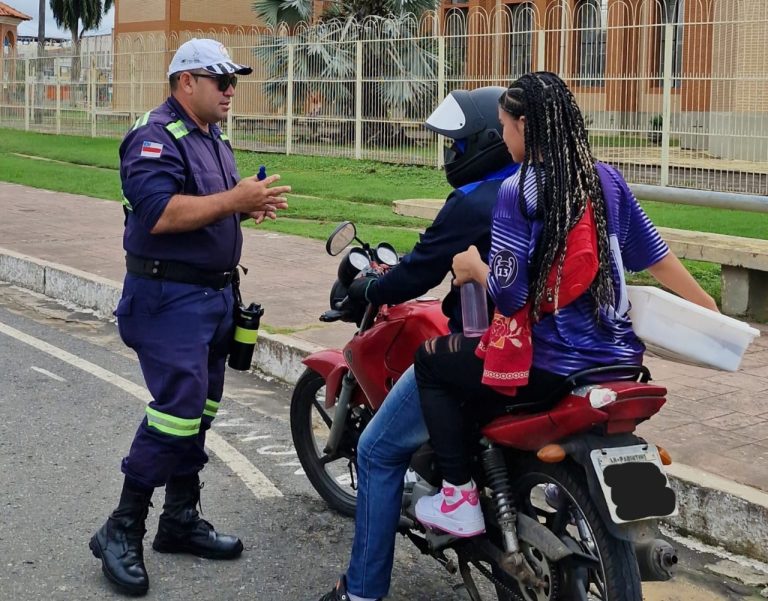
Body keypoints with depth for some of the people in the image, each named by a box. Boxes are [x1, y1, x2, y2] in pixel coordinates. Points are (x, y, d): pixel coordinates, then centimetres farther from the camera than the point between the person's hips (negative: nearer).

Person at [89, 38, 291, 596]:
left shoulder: (214, 138, 16)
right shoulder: (155, 137, -14)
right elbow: (158, 213, -28)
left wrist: (250, 205, 3)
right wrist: (233, 200, -27)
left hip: (213, 293, 10)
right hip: (169, 297, -10)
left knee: (199, 410, 14)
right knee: (178, 409, -15)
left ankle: (181, 518, 25)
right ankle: (121, 532, -4)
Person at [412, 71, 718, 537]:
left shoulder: (519, 191, -13)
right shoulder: (606, 178, 6)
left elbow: (508, 295, -18)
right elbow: (655, 255, 11)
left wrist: (474, 266, 3)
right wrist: (710, 310, 23)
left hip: (553, 365, -7)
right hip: (619, 355, 7)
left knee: (431, 361, 12)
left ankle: (460, 497, 9)